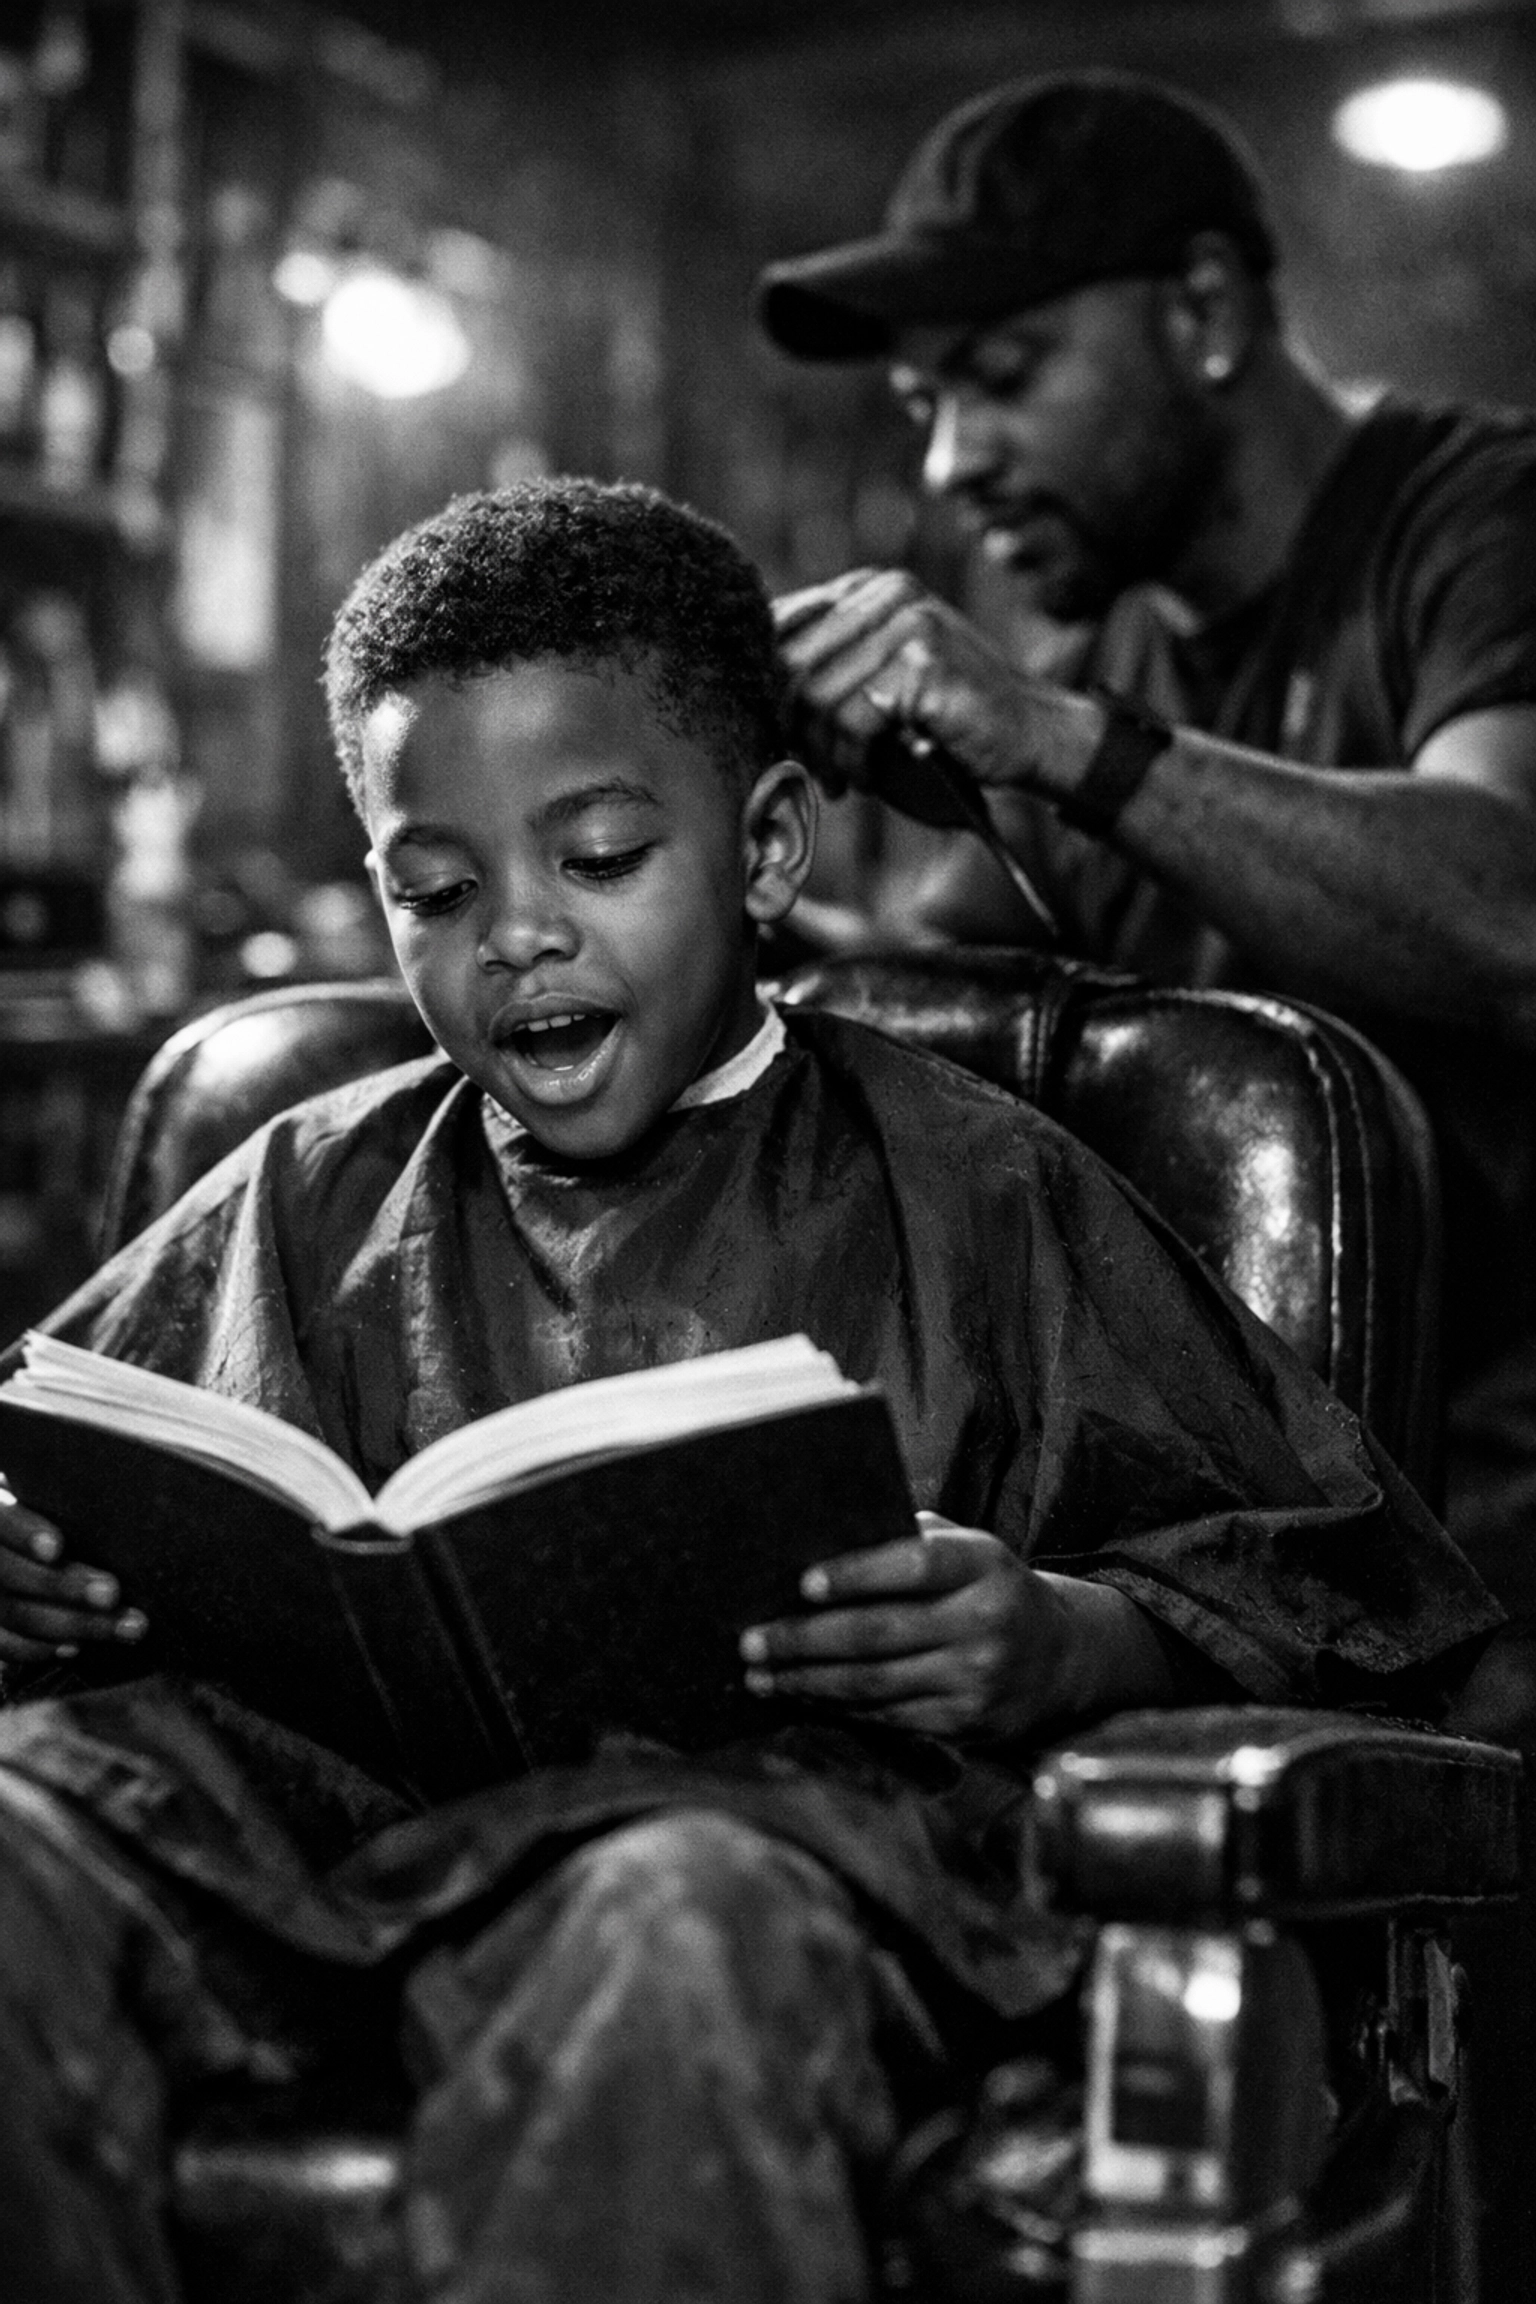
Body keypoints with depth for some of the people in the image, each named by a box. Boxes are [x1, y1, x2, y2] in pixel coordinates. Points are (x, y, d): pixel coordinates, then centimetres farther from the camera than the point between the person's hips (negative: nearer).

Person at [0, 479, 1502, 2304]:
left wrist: (1065, 1644, -10)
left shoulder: (961, 1194, 16)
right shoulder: (311, 1194, 27)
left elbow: (1340, 1584, 11)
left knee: (682, 1930, -39)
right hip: (301, 1763, 3)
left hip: (762, 1799, -2)